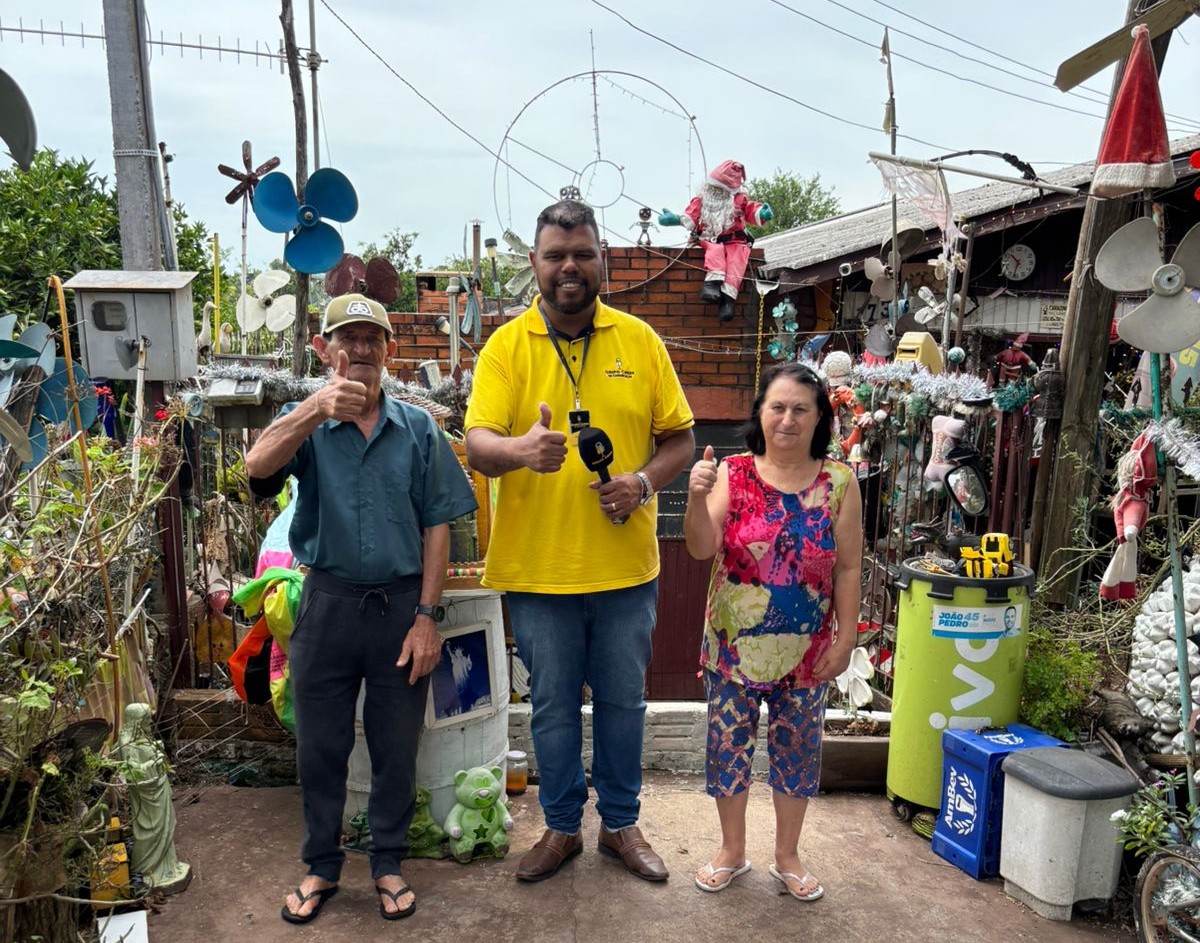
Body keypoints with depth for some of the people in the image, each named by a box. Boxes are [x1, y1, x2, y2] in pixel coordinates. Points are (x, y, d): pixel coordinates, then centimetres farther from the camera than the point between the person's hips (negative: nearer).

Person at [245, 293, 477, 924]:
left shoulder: (417, 428, 0)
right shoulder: (304, 424, -2)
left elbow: (437, 525, 0)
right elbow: (258, 468, -25)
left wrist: (426, 615, -6)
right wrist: (317, 407, -42)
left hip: (401, 605, 0)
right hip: (328, 604, 0)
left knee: (396, 748, 13)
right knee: (320, 748, 14)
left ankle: (388, 864, 33)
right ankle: (321, 867, 34)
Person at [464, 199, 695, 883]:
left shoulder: (639, 340, 2)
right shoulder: (507, 346, -4)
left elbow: (680, 437, 5)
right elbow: (478, 445, -13)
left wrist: (643, 481, -15)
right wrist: (521, 449, -36)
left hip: (626, 565, 2)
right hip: (537, 566, -1)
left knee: (623, 700, 15)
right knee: (553, 705, 13)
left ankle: (621, 822, 37)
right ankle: (562, 827, 35)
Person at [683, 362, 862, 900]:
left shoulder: (839, 482, -5)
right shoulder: (733, 474, -7)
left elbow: (847, 569, -1)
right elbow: (701, 549, -14)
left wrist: (845, 639, -3)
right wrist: (696, 498, -31)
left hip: (805, 652, 1)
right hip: (733, 646, 0)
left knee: (797, 749, 13)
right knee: (728, 745, 11)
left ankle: (787, 856, 34)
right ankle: (732, 851, 32)